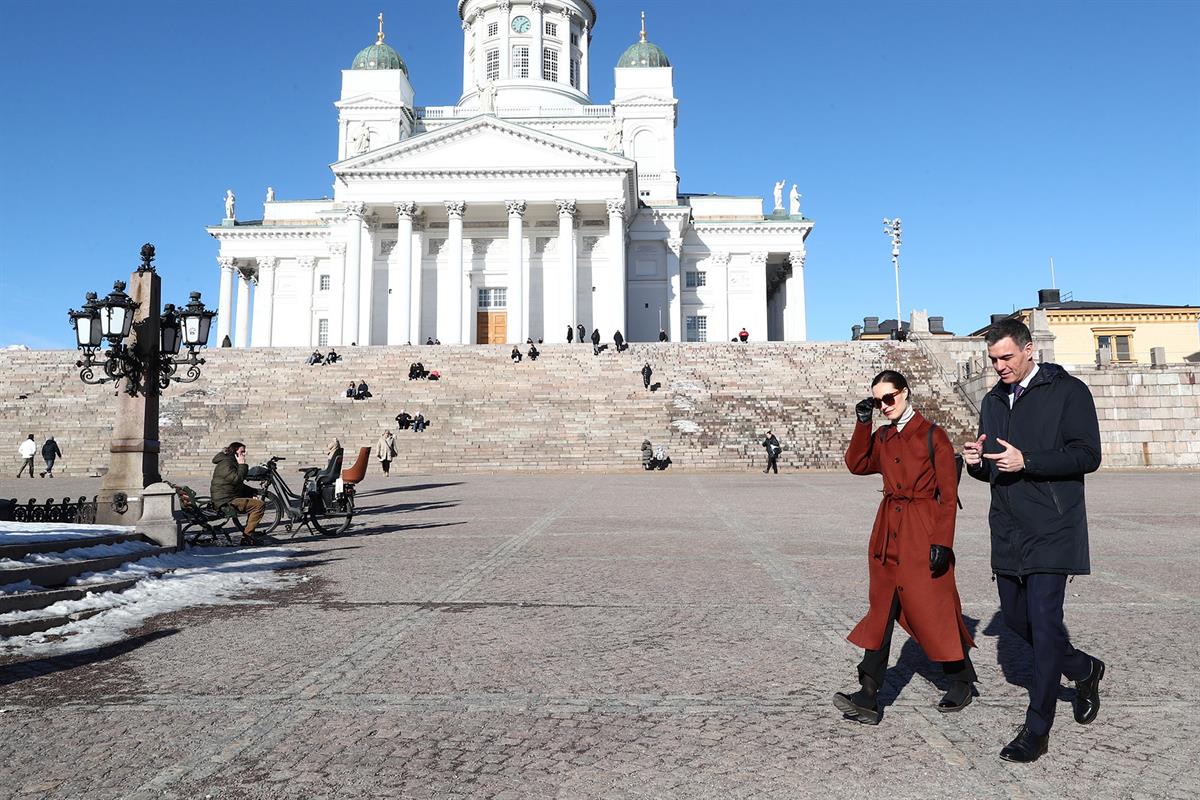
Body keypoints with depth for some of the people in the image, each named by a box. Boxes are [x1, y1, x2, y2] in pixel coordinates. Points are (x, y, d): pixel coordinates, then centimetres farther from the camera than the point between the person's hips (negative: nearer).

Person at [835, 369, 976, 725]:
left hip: (922, 534, -6)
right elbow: (856, 465, 2)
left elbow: (948, 494, -9)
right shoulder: (882, 437, 11)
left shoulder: (933, 436, -7)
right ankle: (868, 697, 3)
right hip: (888, 532, 6)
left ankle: (962, 683, 28)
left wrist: (942, 542, -14)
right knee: (882, 609, 3)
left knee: (934, 609, 3)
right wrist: (862, 424, -3)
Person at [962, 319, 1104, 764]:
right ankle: (1084, 670, 38)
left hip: (1051, 531, -7)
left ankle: (1036, 731, 2)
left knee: (1044, 620, -7)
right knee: (1014, 616, 12)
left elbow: (1088, 455, -11)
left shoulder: (1068, 391, -5)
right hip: (1007, 531, 7)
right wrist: (977, 462, -3)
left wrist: (1026, 461, -21)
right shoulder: (993, 401, 14)